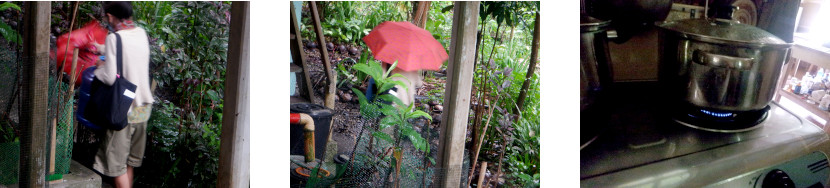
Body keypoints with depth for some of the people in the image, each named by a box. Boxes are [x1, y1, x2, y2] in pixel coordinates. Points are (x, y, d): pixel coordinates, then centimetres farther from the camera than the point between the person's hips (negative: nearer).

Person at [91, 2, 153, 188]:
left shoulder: (114, 38, -17)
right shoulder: (142, 33, 3)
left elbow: (110, 78, -20)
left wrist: (100, 68, 0)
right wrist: (102, 49, 32)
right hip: (144, 107, 7)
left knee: (117, 164, 4)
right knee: (129, 161, 18)